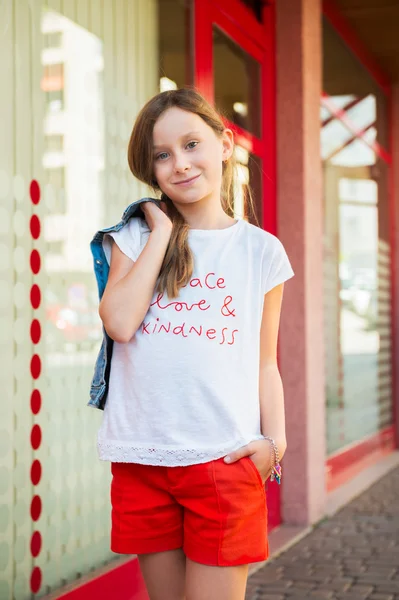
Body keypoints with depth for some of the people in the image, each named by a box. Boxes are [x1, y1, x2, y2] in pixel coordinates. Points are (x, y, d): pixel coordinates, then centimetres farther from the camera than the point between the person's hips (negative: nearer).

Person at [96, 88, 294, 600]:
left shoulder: (261, 251, 6)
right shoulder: (136, 236, 7)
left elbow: (265, 363, 9)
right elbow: (120, 323, -11)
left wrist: (275, 439, -6)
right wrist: (163, 232, -4)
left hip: (225, 459, -1)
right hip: (141, 458, 2)